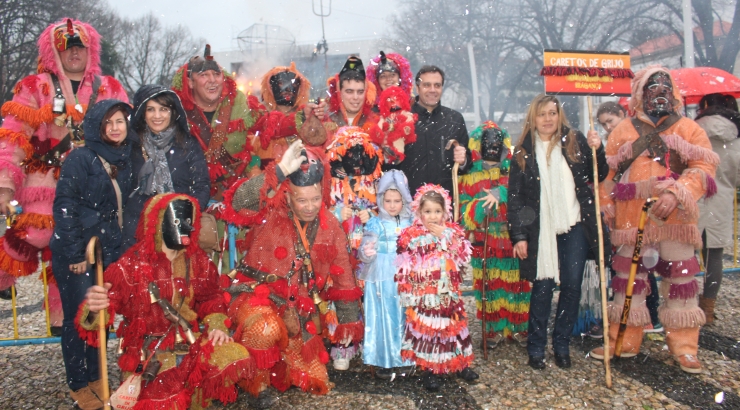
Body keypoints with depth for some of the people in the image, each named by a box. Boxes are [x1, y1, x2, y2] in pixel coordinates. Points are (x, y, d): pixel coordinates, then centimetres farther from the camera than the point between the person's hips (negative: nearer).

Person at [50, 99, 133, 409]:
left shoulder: (126, 160, 8)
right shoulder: (81, 158, -9)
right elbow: (64, 206, -13)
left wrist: (122, 248, 7)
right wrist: (74, 253, -16)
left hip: (110, 252, 5)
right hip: (76, 253, -5)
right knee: (78, 317, 1)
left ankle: (95, 378, 25)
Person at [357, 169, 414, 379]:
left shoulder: (411, 223, 6)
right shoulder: (375, 224, -3)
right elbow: (365, 251, -11)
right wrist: (366, 252, -31)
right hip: (382, 280, -3)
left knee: (405, 316, 9)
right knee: (384, 317, 2)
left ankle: (405, 356, 24)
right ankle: (384, 360, 13)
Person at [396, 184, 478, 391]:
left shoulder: (453, 231, 6)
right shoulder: (410, 235, -3)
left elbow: (463, 257, -7)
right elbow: (405, 269, -3)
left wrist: (445, 236, -14)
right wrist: (408, 296, -4)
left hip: (449, 294, 3)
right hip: (423, 296, -3)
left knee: (454, 326, 12)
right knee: (425, 329, 2)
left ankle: (460, 364, 29)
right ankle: (429, 370, 16)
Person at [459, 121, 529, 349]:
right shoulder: (469, 176, 6)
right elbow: (465, 210, 0)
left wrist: (500, 193, -26)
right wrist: (484, 203, -18)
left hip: (513, 238, 0)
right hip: (485, 242, 0)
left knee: (517, 284, 2)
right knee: (489, 285, 4)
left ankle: (519, 328, 16)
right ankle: (494, 329, 17)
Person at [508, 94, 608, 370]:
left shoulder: (575, 141, 5)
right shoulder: (524, 152, 2)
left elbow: (598, 176, 12)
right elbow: (515, 197, 0)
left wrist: (597, 151, -6)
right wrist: (518, 236, -5)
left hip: (575, 228, 2)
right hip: (541, 231, -1)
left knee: (572, 287, 5)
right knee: (543, 287, 0)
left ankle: (562, 345, 20)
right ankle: (536, 347, 14)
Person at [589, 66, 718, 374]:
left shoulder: (689, 129, 6)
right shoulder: (622, 132, 10)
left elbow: (703, 168, -5)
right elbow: (607, 174, 11)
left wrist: (676, 193, -19)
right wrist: (606, 208, 2)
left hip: (675, 220, -1)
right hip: (631, 220, 1)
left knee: (680, 279, 4)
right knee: (628, 279, 7)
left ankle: (684, 347, 17)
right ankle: (624, 341, 20)